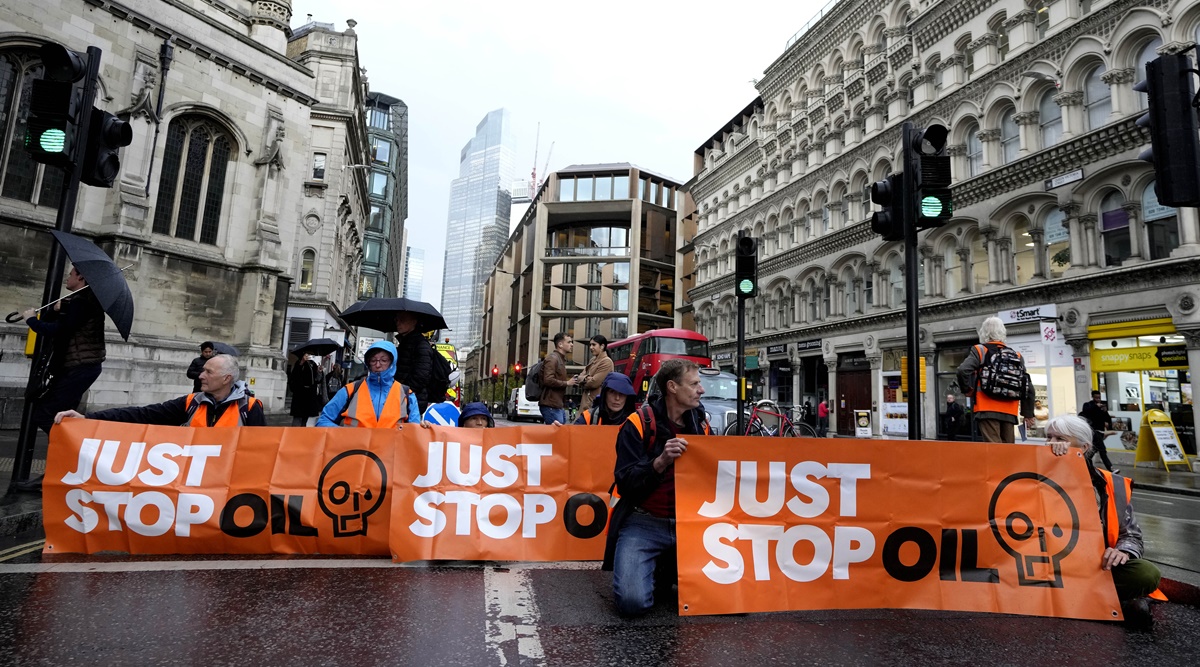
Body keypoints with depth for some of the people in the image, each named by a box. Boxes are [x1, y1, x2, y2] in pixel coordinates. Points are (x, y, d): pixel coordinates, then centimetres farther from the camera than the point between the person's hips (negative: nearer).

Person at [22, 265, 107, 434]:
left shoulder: (82, 302, -14)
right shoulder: (76, 300, 20)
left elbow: (57, 330, -23)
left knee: (43, 415, -12)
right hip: (78, 366, 11)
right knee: (60, 415, 16)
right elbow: (49, 322, 15)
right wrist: (56, 309, -6)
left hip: (81, 368, -11)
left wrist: (31, 319, -7)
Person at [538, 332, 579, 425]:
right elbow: (548, 380, -21)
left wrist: (571, 380, 9)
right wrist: (567, 383, -14)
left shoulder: (561, 359, 21)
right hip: (551, 406, -10)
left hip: (559, 405, 10)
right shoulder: (552, 358, -10)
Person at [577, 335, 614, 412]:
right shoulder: (593, 360, 16)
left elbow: (594, 383, -16)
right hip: (587, 399, 9)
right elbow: (580, 377, 12)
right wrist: (586, 378, -11)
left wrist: (584, 381, 4)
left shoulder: (606, 362, -11)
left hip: (597, 401, -9)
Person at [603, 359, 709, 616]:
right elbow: (626, 484, -13)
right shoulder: (638, 424, -8)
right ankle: (655, 565, 13)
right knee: (633, 601, -22)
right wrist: (661, 461, -26)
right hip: (644, 523, -4)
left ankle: (669, 567, 18)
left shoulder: (701, 425, 8)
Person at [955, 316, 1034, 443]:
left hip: (988, 410, -4)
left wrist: (967, 389, 0)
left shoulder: (980, 351, 0)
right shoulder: (1016, 356, 13)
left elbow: (963, 370, -18)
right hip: (1009, 412, 5)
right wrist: (1028, 413, 19)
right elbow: (1028, 387, 13)